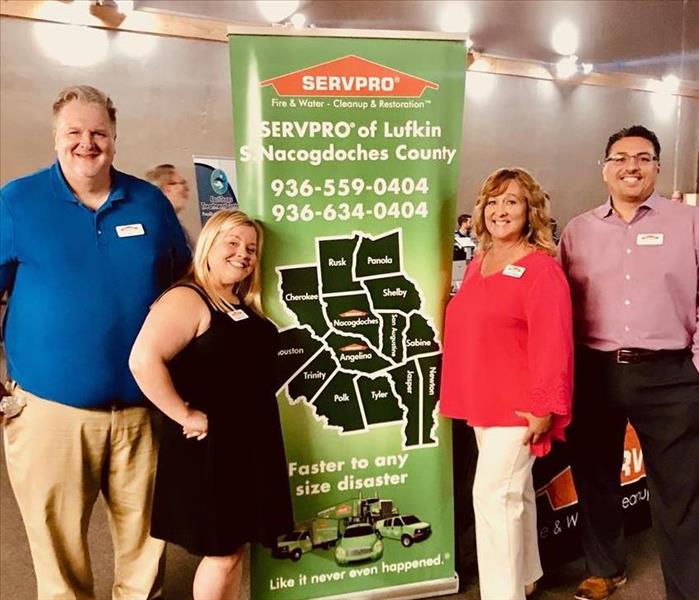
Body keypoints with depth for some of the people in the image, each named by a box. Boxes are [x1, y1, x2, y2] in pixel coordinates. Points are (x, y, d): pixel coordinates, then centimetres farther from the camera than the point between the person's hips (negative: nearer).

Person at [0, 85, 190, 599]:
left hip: (141, 406, 2)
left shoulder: (150, 202, 5)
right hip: (49, 408, -2)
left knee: (146, 533, 14)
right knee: (58, 542, 11)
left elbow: (185, 282, 15)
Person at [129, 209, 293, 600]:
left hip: (249, 439, 9)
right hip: (210, 444, -8)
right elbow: (144, 361, -30)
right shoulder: (187, 299, -17)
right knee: (221, 549, 5)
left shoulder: (244, 305, 11)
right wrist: (184, 414, -24)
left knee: (236, 541, 19)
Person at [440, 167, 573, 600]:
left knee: (493, 494, -8)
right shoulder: (477, 265, 11)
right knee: (515, 491, 18)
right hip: (483, 402, 8)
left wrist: (545, 408, -19)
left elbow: (552, 345, -17)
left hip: (518, 405, -8)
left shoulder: (541, 269, -12)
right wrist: (464, 397, 17)